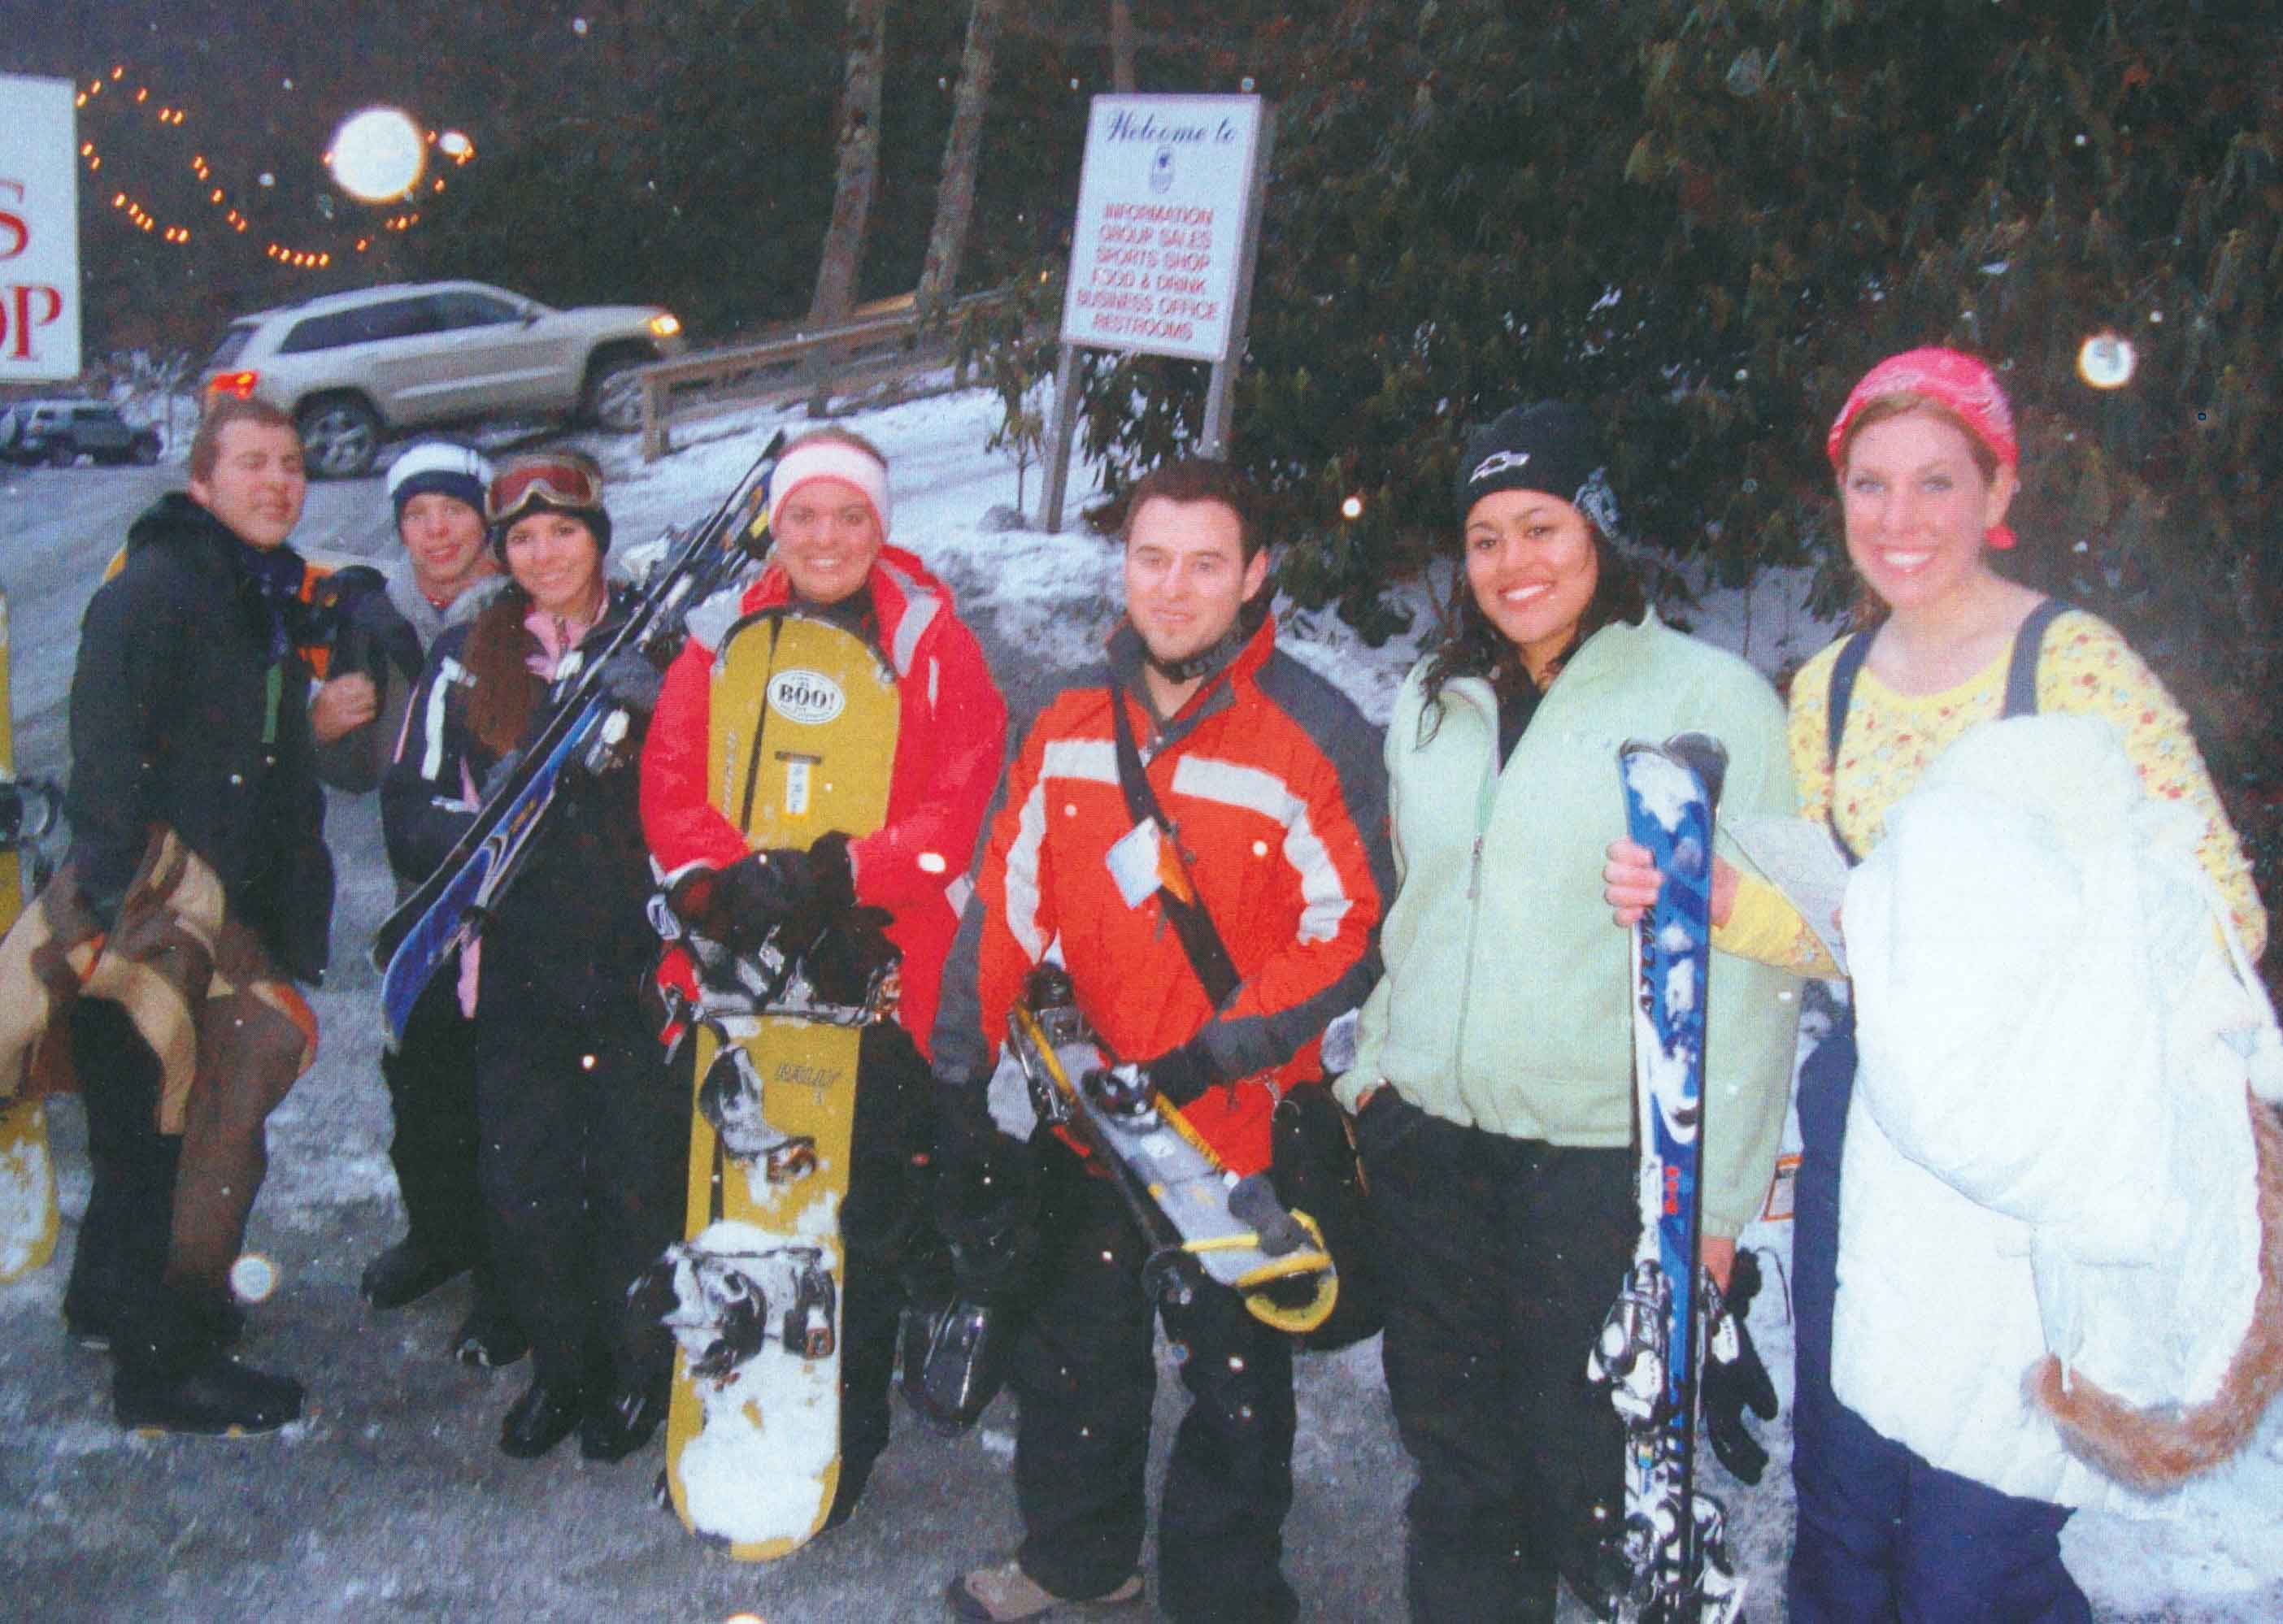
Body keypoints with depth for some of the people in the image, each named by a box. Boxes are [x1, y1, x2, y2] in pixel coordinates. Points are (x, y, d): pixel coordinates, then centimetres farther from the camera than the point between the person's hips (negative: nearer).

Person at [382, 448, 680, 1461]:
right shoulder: (467, 658, 9)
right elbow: (411, 805, 7)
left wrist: (649, 711, -17)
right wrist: (488, 822, -13)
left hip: (637, 954, -2)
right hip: (519, 954, 2)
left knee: (641, 1171, 2)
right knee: (520, 1175, 4)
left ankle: (639, 1369, 20)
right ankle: (559, 1366, 24)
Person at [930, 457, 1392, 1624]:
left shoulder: (1317, 737, -13)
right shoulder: (1070, 727, 3)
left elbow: (1350, 933, -13)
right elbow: (1005, 905, 6)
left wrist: (1212, 1055, -20)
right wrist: (963, 1076, 3)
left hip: (1241, 1130, -5)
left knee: (1233, 1373, 11)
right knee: (1072, 1350, 21)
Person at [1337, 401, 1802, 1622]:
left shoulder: (1712, 698, -6)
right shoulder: (1432, 703, 12)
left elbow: (1752, 960, -10)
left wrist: (1717, 1188, -12)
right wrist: (1368, 1066, 14)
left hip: (1608, 1156, -5)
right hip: (1427, 1135, 5)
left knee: (1583, 1465, 3)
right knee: (1454, 1451, 16)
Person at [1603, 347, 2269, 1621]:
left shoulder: (2074, 661, -11)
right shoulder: (1830, 685, 8)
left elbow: (2218, 909, -13)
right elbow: (1839, 933, 11)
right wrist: (1713, 896, -8)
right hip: (1872, 1118, 6)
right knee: (1844, 1511, 15)